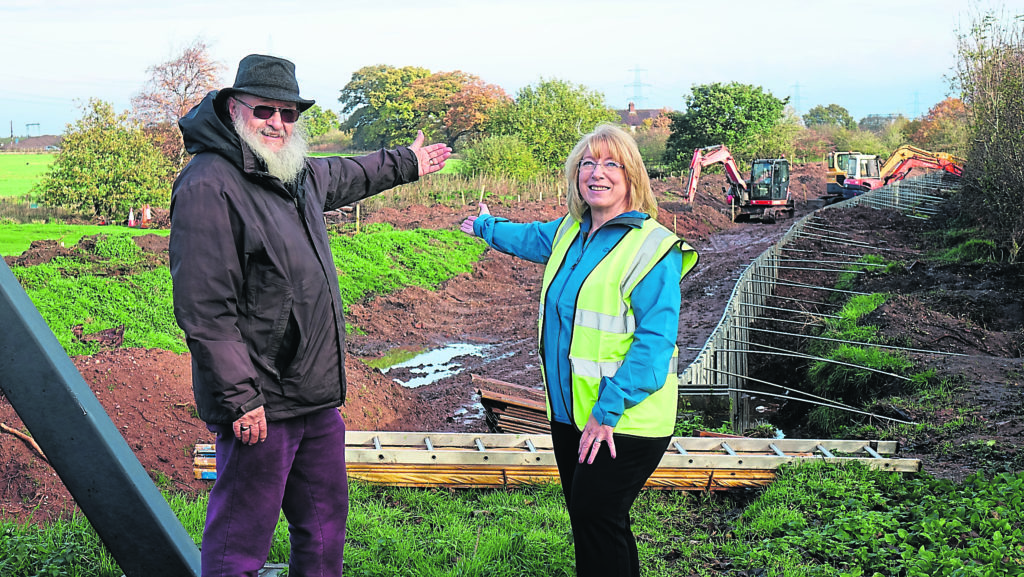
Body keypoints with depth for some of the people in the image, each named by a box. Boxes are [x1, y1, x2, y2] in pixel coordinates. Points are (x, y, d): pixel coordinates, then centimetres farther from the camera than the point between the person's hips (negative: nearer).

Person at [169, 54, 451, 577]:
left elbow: (348, 176, 37)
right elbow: (203, 309, -21)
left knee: (325, 519, 20)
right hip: (259, 405, -9)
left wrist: (406, 162, 51)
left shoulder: (301, 174, 12)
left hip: (317, 396, 9)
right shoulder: (209, 185, -16)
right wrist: (240, 398, -23)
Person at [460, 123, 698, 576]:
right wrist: (486, 227, 52)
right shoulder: (569, 233, 11)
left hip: (626, 421, -7)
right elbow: (528, 237, 35)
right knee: (584, 518, 12)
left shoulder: (652, 246, -13)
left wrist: (609, 410, -23)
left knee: (597, 520, -9)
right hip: (569, 411, 7)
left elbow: (655, 339, -19)